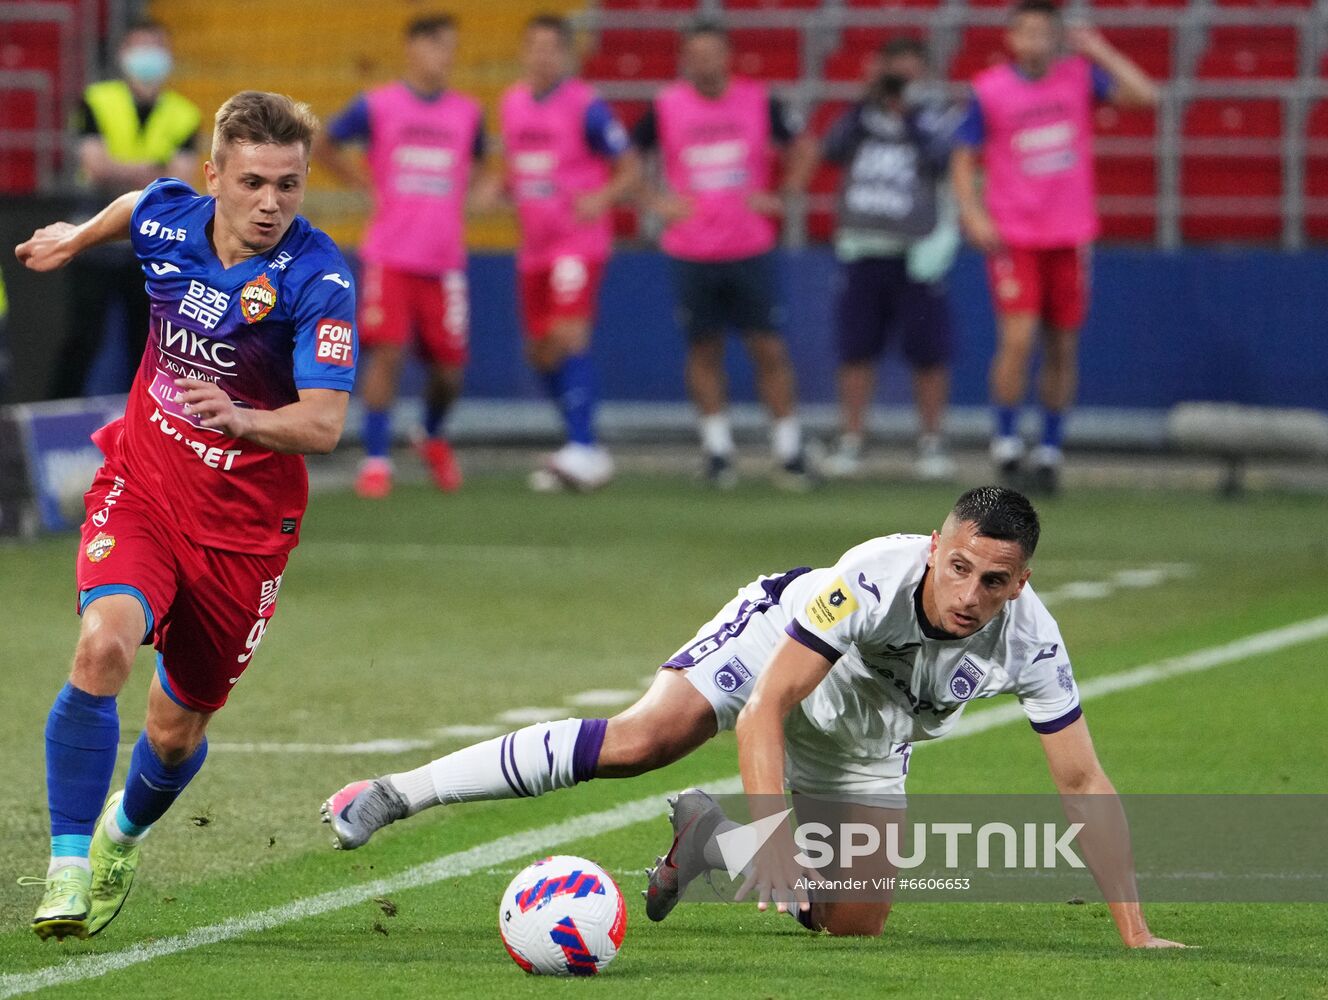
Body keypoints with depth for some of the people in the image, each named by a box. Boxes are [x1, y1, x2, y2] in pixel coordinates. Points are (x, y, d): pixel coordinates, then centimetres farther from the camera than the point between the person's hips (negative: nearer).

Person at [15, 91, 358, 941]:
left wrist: (237, 418, -48)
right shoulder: (167, 216, -10)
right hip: (140, 483, 1)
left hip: (244, 521, -1)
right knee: (104, 646, -27)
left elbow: (324, 424, -29)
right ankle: (68, 871, -20)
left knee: (177, 731, 10)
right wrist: (77, 237, 36)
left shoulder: (318, 279, -22)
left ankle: (124, 834, 45)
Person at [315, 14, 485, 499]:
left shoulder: (468, 113, 7)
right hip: (389, 256, -2)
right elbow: (323, 146, 13)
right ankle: (375, 461, -6)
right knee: (386, 353, -13)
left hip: (444, 259, 2)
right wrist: (367, 185, 4)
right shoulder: (376, 106, 0)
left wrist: (459, 199, 8)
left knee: (448, 366, 3)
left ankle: (434, 437, 33)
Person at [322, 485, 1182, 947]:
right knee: (645, 738, -30)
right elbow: (764, 710, -37)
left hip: (863, 745, 4)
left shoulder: (1030, 643, -30)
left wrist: (1135, 932, -22)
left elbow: (1083, 783, -21)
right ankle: (397, 794, -25)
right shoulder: (874, 580, -39)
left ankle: (707, 838, 24)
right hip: (775, 643, -4)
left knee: (857, 924, -4)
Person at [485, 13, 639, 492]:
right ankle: (586, 449, 22)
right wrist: (496, 187, 3)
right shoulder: (512, 103, 10)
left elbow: (630, 171, -6)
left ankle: (582, 449, -21)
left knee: (568, 336, -20)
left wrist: (601, 198, -25)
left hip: (579, 242, -7)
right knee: (541, 353, 9)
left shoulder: (586, 106, -10)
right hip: (534, 247, 7)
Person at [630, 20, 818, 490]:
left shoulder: (758, 102, 0)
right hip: (691, 253, 0)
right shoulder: (665, 107, -1)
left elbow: (801, 148, 11)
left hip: (751, 251, 0)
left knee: (768, 348, -3)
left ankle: (790, 451, 4)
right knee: (704, 350, 4)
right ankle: (717, 450, 14)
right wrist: (655, 201, -5)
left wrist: (779, 197, -1)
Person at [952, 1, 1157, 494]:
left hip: (1070, 236, 3)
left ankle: (1050, 449, 18)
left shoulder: (1078, 77, 3)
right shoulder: (988, 90, -1)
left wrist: (1098, 51, -5)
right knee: (1018, 339, -15)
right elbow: (964, 159, 5)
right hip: (1012, 237, -3)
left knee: (1063, 347, 6)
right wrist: (972, 214, -8)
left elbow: (1143, 94, -6)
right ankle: (1005, 439, 1)